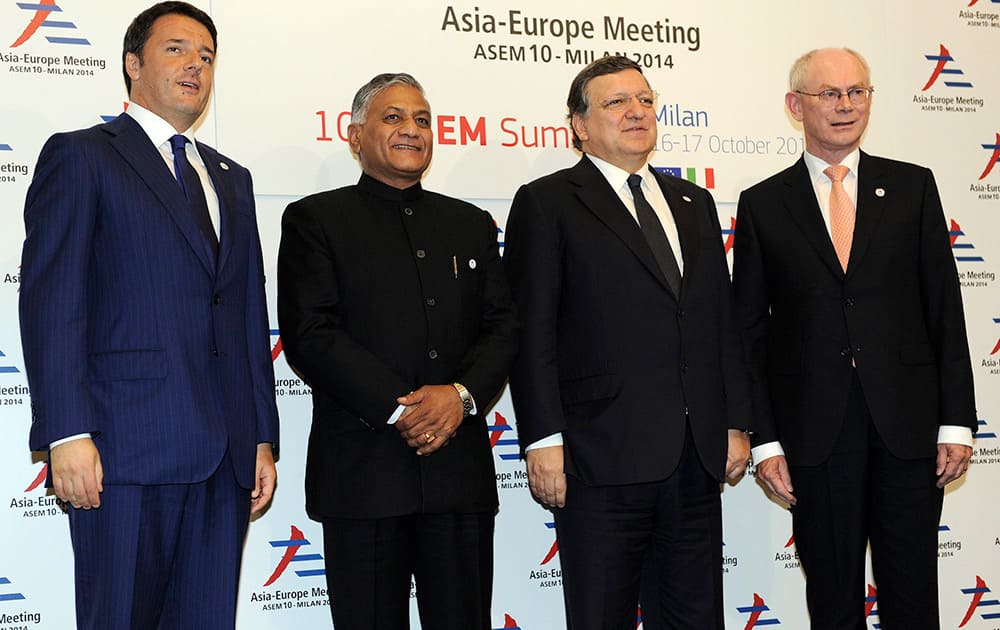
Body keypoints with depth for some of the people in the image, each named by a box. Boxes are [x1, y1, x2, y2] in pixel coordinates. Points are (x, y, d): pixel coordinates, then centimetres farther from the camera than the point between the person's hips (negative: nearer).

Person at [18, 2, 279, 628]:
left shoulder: (231, 178, 22)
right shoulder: (80, 156, 3)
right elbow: (52, 302, -7)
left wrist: (263, 438, 14)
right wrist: (66, 433, -15)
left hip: (225, 457, 6)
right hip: (128, 451, -5)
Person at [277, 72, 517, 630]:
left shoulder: (471, 224, 17)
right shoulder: (316, 219, 4)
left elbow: (503, 327, 9)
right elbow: (311, 335, -7)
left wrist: (461, 394, -10)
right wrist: (399, 408, -14)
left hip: (461, 465, 4)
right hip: (363, 473, -3)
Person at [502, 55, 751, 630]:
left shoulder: (693, 203, 18)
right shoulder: (547, 203, 0)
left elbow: (724, 321, 17)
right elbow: (533, 331, -7)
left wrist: (736, 424, 10)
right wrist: (544, 439, -14)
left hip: (696, 457, 5)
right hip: (603, 454, -5)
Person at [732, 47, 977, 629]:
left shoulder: (913, 187, 7)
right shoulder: (763, 205, 4)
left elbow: (945, 308, 5)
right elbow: (750, 331, 4)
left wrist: (956, 422, -1)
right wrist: (764, 439, -2)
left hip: (907, 423, 1)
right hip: (814, 427, 0)